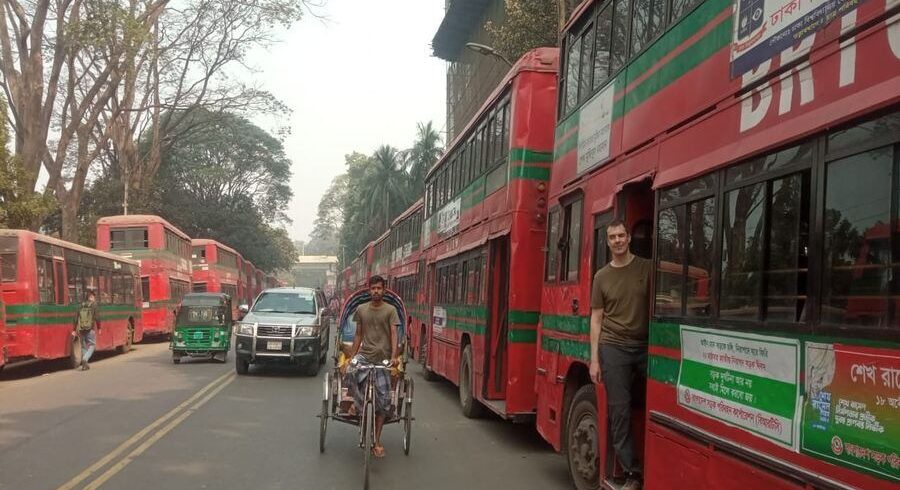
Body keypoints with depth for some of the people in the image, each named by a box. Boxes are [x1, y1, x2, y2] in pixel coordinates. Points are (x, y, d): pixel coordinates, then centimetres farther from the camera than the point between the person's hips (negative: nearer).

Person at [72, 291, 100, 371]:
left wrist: (74, 330, 11)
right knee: (92, 345, 6)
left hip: (81, 329, 5)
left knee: (84, 346, 15)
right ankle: (85, 359, -16)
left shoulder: (81, 305, 11)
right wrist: (99, 328, -1)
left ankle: (84, 365, 17)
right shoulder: (94, 305, -3)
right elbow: (96, 317, -10)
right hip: (90, 328, -5)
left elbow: (76, 317, 8)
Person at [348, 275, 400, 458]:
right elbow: (358, 335, 14)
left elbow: (393, 334, -6)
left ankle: (377, 441, 12)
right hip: (364, 355, 2)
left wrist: (394, 356, -20)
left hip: (382, 359, -1)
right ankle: (361, 410, -5)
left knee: (383, 400, -1)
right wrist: (352, 357, 8)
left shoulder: (390, 310, 2)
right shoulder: (361, 309, 9)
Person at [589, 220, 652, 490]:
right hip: (613, 349, 1)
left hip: (646, 347, 0)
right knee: (619, 412, 1)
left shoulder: (647, 268, 3)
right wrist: (594, 359, 1)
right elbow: (596, 319, 6)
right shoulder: (602, 276, 6)